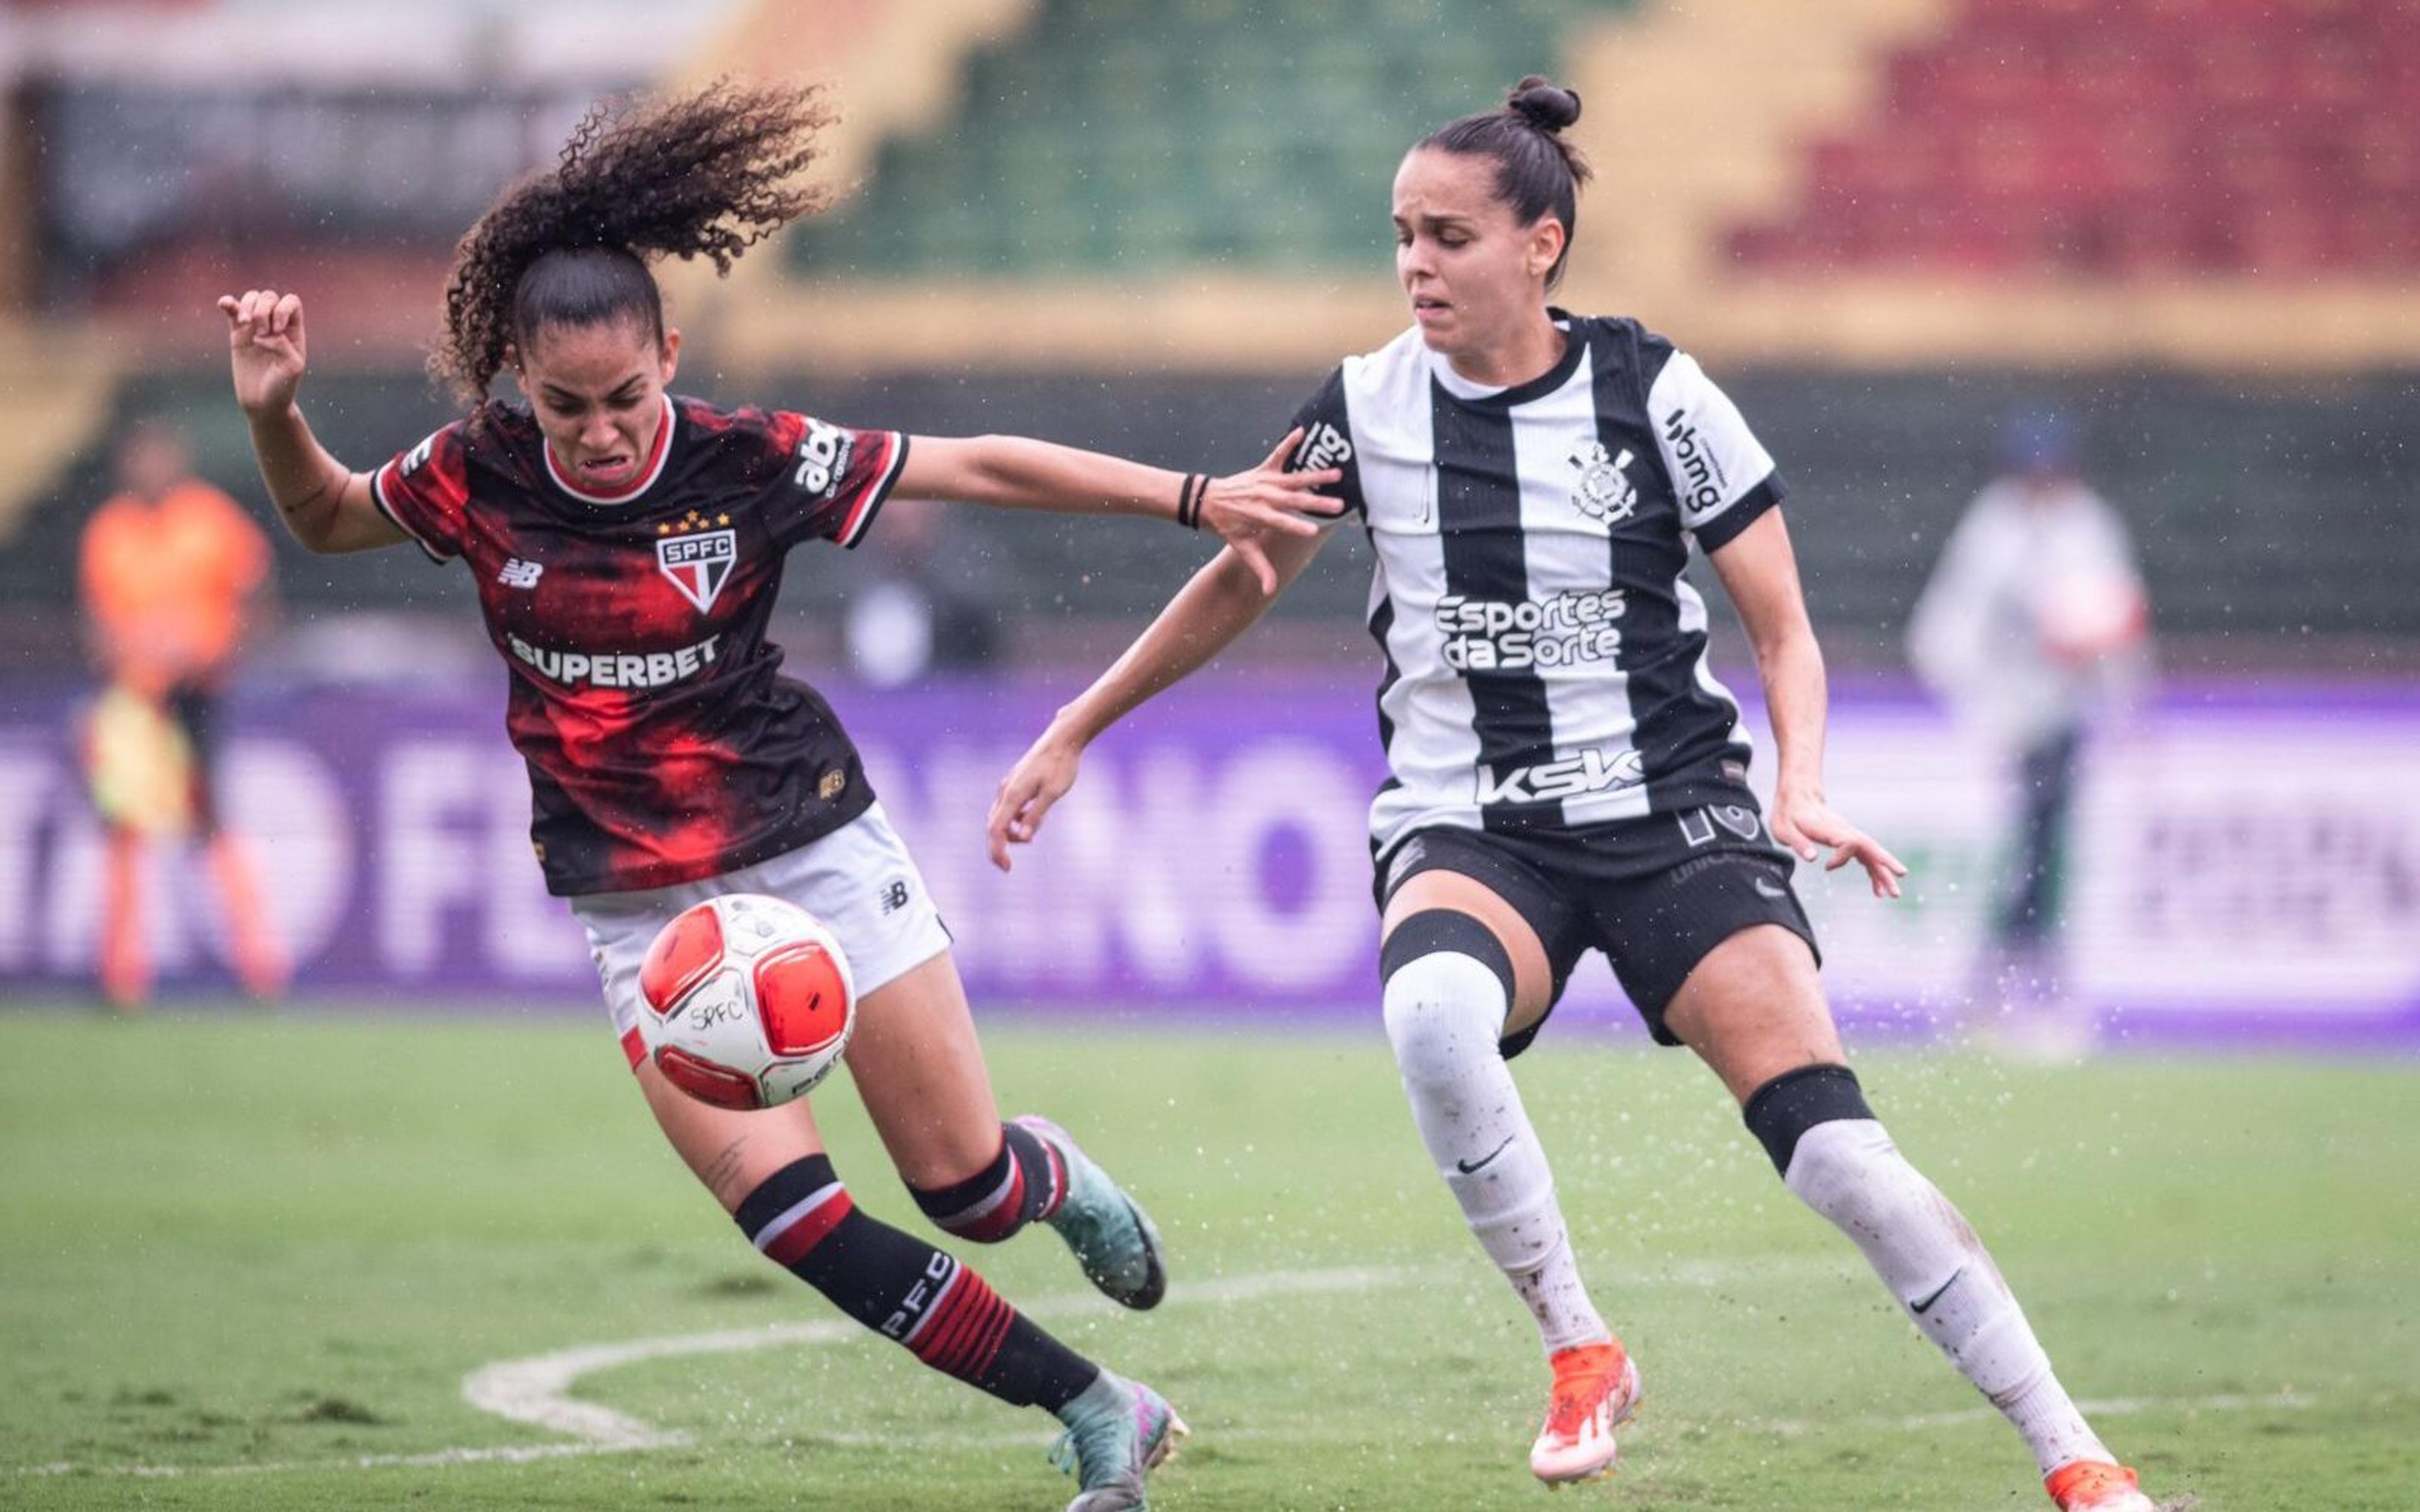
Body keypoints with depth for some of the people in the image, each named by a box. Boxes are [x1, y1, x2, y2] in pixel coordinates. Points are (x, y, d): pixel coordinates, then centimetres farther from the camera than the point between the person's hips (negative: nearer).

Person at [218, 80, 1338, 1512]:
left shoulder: (748, 462, -14)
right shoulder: (481, 475, -8)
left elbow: (982, 467, -10)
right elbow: (326, 520, 11)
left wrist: (1198, 497, -14)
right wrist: (275, 413, -9)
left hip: (812, 844, -1)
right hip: (640, 902, 1)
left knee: (969, 1191, 1)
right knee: (799, 1223, -14)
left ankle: (1058, 1176, 41)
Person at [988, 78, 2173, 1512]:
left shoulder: (1655, 393, -5)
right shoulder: (1368, 406, 2)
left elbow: (1784, 629, -1)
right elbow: (1240, 580, 18)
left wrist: (1803, 788, -19)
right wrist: (1074, 732, 19)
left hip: (1676, 815, -1)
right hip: (1468, 828, 1)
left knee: (1836, 1149, -17)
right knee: (1432, 1009, -37)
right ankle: (1580, 1349, -19)